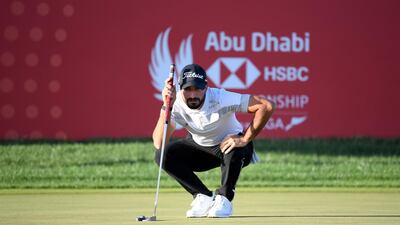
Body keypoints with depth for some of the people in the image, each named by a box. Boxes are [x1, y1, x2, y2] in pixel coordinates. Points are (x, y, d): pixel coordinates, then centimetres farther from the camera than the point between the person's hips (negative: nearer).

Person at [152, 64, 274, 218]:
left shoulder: (220, 98, -32)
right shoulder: (176, 104, -22)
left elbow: (266, 106, -37)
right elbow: (159, 144, -33)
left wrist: (245, 140, -35)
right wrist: (166, 107, -41)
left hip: (229, 144, -4)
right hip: (199, 149, 4)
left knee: (234, 150, -39)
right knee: (162, 154, -20)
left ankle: (224, 198, -13)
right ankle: (204, 198, -7)